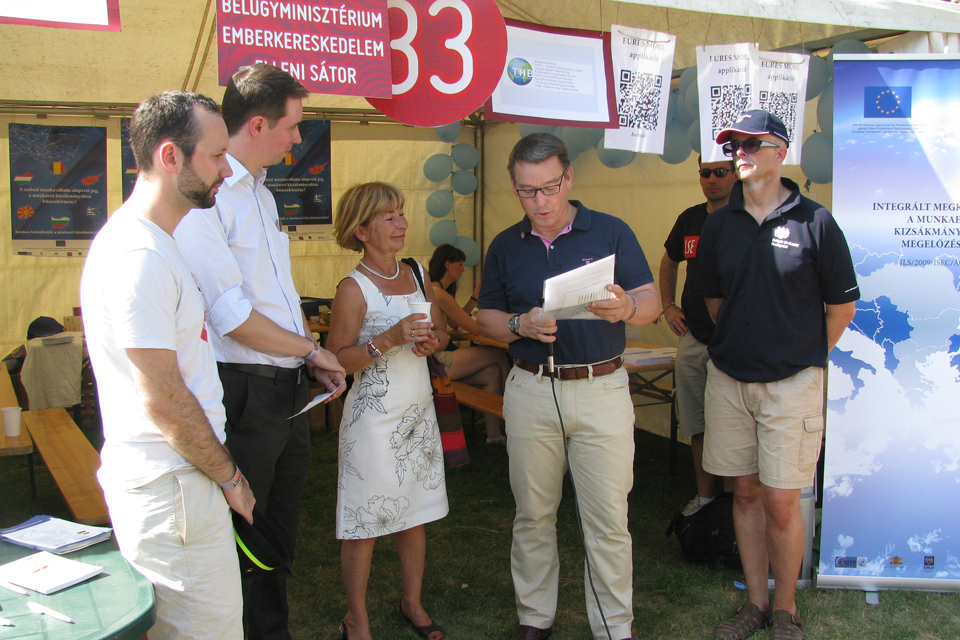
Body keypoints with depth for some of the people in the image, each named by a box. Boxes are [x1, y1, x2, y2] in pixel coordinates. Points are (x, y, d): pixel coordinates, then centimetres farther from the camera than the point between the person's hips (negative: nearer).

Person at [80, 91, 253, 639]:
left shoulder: (152, 241, 13)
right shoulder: (138, 255, -21)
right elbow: (165, 401, -21)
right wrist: (229, 476, -9)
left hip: (175, 475, 10)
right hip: (169, 486, -10)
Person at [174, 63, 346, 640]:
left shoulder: (261, 193, 14)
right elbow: (233, 318, -22)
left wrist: (312, 358, 8)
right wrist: (313, 351, -9)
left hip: (289, 391, 9)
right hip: (243, 393, -9)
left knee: (280, 535, 21)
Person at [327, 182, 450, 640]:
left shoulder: (417, 276, 8)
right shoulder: (354, 289, -12)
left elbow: (441, 333, 18)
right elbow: (337, 360, -15)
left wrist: (432, 340, -5)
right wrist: (390, 339, -25)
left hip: (419, 412, 6)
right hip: (374, 417, -6)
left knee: (415, 514, 14)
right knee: (365, 522, 2)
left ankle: (412, 603, 31)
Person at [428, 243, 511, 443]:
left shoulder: (432, 290, 18)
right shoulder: (440, 294, -16)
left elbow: (454, 323, 23)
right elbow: (474, 328, -13)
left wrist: (475, 298, 22)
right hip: (437, 361, -10)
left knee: (492, 373, 1)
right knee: (499, 356, -5)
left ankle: (494, 432, 1)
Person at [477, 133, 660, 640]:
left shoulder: (611, 232, 1)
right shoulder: (505, 246, 8)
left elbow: (652, 303, -2)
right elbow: (486, 317, 11)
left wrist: (625, 307, -25)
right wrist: (521, 325, -11)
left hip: (603, 391, -2)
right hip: (530, 392, 2)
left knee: (608, 519, 2)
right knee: (533, 514, 11)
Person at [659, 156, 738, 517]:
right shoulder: (690, 219, 11)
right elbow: (669, 262, 28)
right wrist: (668, 305, 15)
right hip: (693, 338, 6)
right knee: (698, 425, 13)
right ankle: (704, 496, 25)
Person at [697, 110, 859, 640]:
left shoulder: (814, 222, -7)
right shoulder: (719, 224, 5)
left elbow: (842, 305, 2)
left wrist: (804, 356, 10)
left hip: (791, 383, -4)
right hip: (728, 379, 4)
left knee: (781, 503, -1)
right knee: (745, 493, 11)